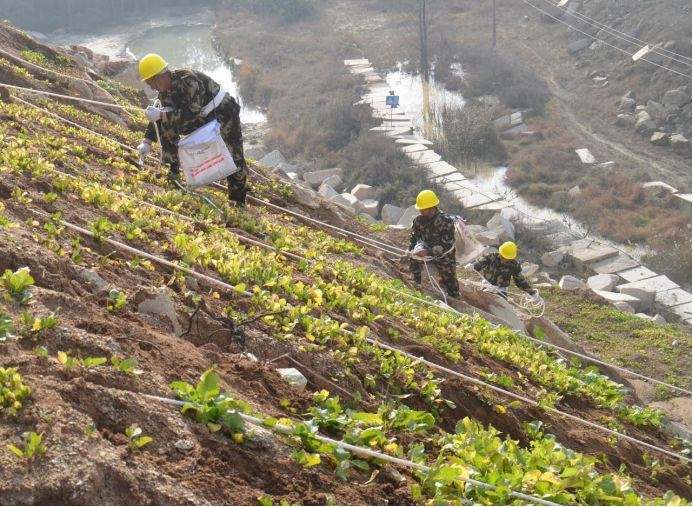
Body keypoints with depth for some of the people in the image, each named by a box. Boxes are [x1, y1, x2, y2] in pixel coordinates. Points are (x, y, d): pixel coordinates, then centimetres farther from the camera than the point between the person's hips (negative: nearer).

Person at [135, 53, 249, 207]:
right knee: (165, 121, -9)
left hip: (224, 114, -7)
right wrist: (147, 141, -4)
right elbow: (160, 117, 4)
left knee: (234, 159, -9)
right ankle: (173, 168, 0)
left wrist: (161, 115, -38)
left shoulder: (188, 80, -31)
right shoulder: (165, 91, -5)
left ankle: (239, 202, 11)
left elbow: (191, 113, -37)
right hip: (203, 119, 7)